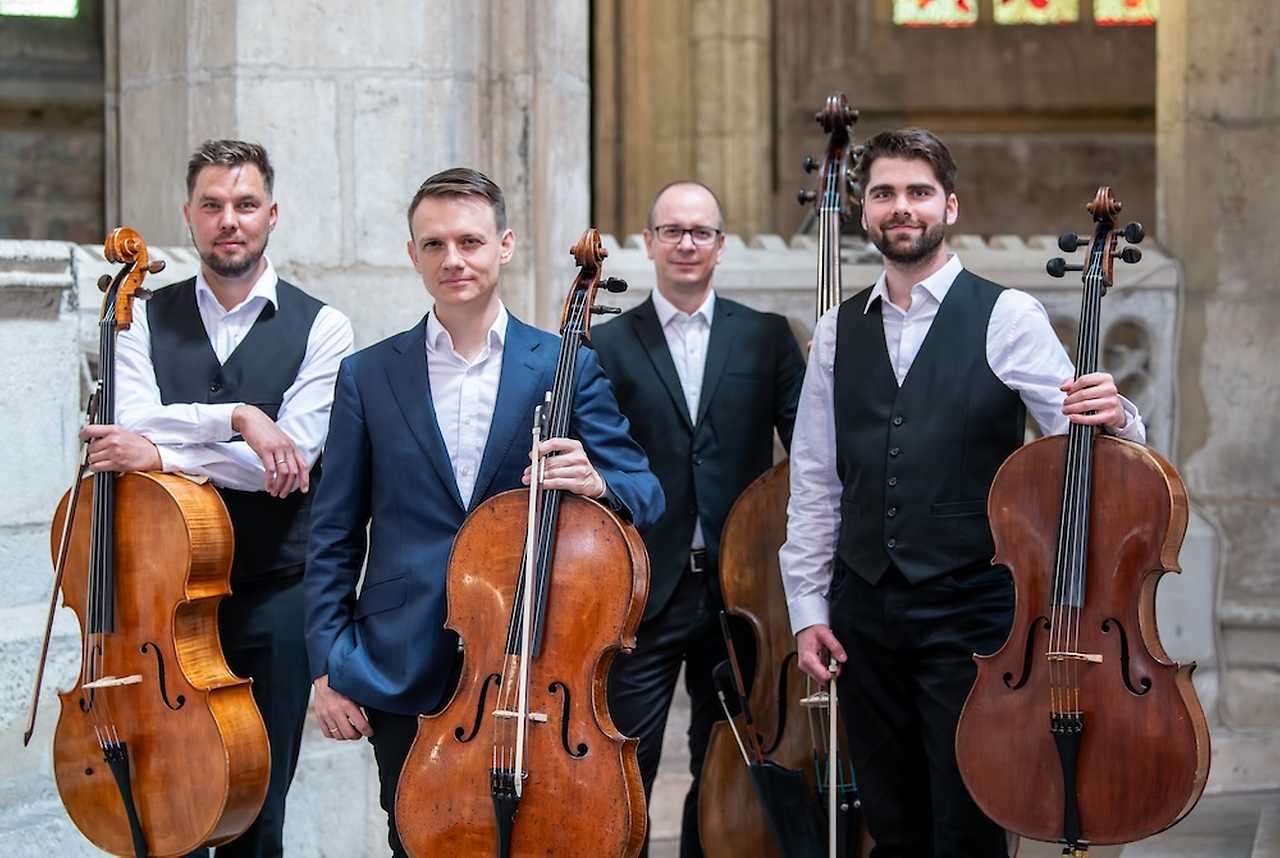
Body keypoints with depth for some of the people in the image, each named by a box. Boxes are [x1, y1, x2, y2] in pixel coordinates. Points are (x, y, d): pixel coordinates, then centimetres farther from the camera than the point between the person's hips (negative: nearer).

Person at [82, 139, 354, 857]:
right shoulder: (146, 321, 7)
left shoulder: (319, 328, 0)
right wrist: (237, 416, -22)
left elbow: (291, 459, -12)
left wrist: (161, 454, -17)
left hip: (272, 601, -1)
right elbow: (134, 425, -10)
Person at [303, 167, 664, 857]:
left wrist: (596, 481, -21)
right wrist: (327, 666, 1)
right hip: (403, 673, 1)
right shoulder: (368, 376, 5)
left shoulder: (567, 368, 3)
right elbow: (334, 537, 7)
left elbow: (644, 498, 2)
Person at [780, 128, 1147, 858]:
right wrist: (808, 608, 7)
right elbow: (815, 482, 10)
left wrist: (1114, 420, -30)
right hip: (863, 615, 4)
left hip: (969, 611, -4)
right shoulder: (838, 332, 9)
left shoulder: (1008, 317, -3)